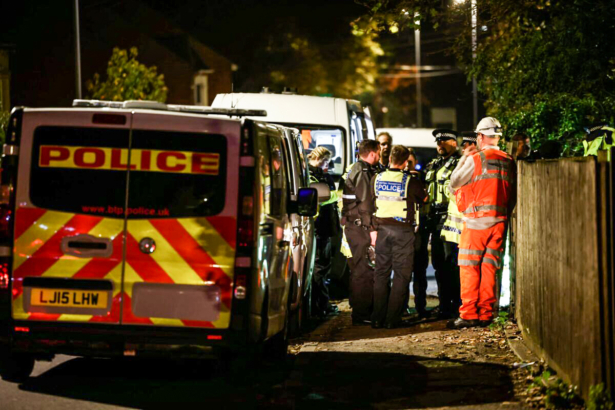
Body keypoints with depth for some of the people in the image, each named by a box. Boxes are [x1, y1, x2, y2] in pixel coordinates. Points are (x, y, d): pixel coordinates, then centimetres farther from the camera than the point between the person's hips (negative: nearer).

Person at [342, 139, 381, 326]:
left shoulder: (355, 170, 18)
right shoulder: (363, 173, -14)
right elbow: (365, 204, -19)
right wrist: (372, 229, -20)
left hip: (351, 225, 11)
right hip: (360, 226, -11)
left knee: (358, 269, 18)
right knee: (364, 271, -8)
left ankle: (358, 309, 26)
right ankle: (361, 314, -8)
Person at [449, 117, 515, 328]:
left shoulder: (475, 159, -8)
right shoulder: (508, 162, 8)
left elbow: (454, 183, 3)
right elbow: (512, 195, 12)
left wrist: (463, 158, 12)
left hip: (477, 221, -5)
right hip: (499, 221, 5)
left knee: (469, 267, -1)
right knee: (489, 267, 8)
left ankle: (469, 314, -5)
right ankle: (486, 313, 7)